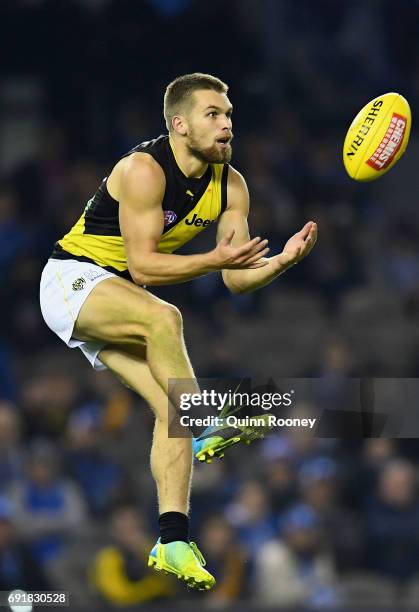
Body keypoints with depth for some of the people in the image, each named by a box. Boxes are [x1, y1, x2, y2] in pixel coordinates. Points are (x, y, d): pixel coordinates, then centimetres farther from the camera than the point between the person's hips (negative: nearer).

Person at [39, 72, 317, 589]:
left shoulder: (230, 186, -2)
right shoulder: (144, 169, -23)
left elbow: (236, 278, -3)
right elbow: (142, 265, -26)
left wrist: (281, 261, -23)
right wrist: (214, 259, -37)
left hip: (120, 298, 7)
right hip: (72, 278, -7)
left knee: (171, 406, -11)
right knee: (162, 315, -37)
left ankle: (172, 541, -13)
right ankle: (208, 429, -35)